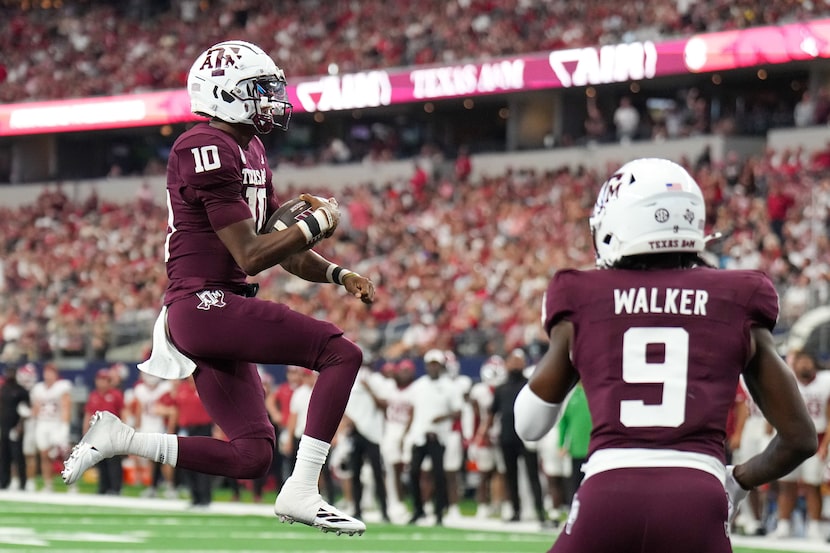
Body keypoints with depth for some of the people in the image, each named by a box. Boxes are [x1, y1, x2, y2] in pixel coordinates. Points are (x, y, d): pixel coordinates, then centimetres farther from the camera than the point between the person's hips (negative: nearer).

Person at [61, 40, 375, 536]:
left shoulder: (250, 151, 18)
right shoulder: (210, 150, -13)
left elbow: (286, 250, 22)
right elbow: (250, 255, -16)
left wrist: (339, 275, 6)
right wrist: (319, 223, -7)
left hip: (218, 311, 10)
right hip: (205, 304, -10)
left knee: (252, 456, 8)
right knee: (342, 354, -15)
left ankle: (117, 439, 13)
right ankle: (301, 493, -17)